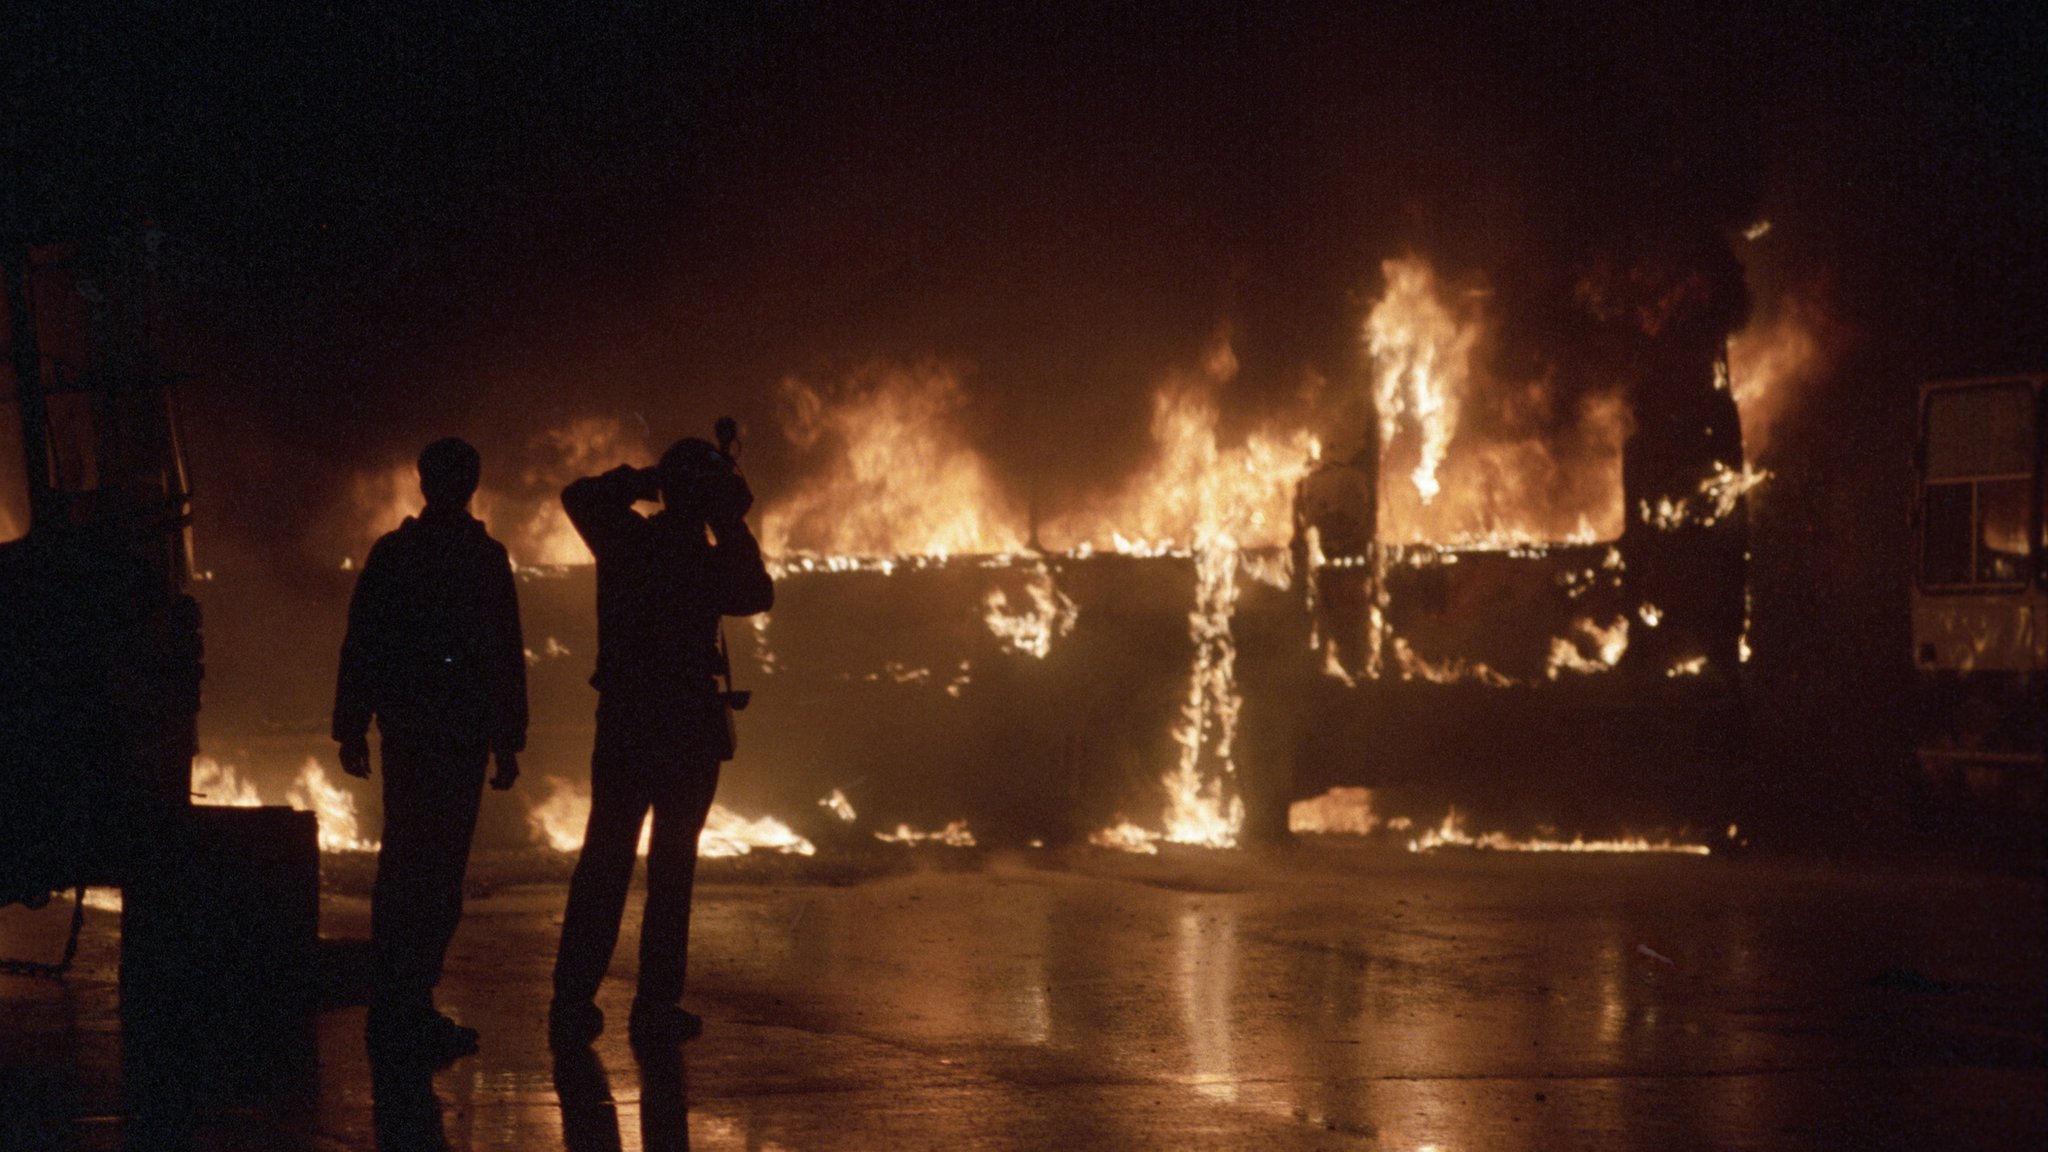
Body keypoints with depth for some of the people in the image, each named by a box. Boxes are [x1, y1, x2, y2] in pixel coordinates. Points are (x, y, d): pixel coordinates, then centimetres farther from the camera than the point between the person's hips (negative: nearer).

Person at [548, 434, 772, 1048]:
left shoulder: (624, 541, 0)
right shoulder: (703, 561, -13)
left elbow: (578, 495, 17)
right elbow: (756, 594, 1)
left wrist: (638, 481, 13)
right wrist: (732, 526, 0)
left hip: (620, 722, 4)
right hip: (686, 729, -4)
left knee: (602, 863, 7)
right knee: (672, 871, 3)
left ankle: (572, 1006, 4)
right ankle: (655, 1009, 2)